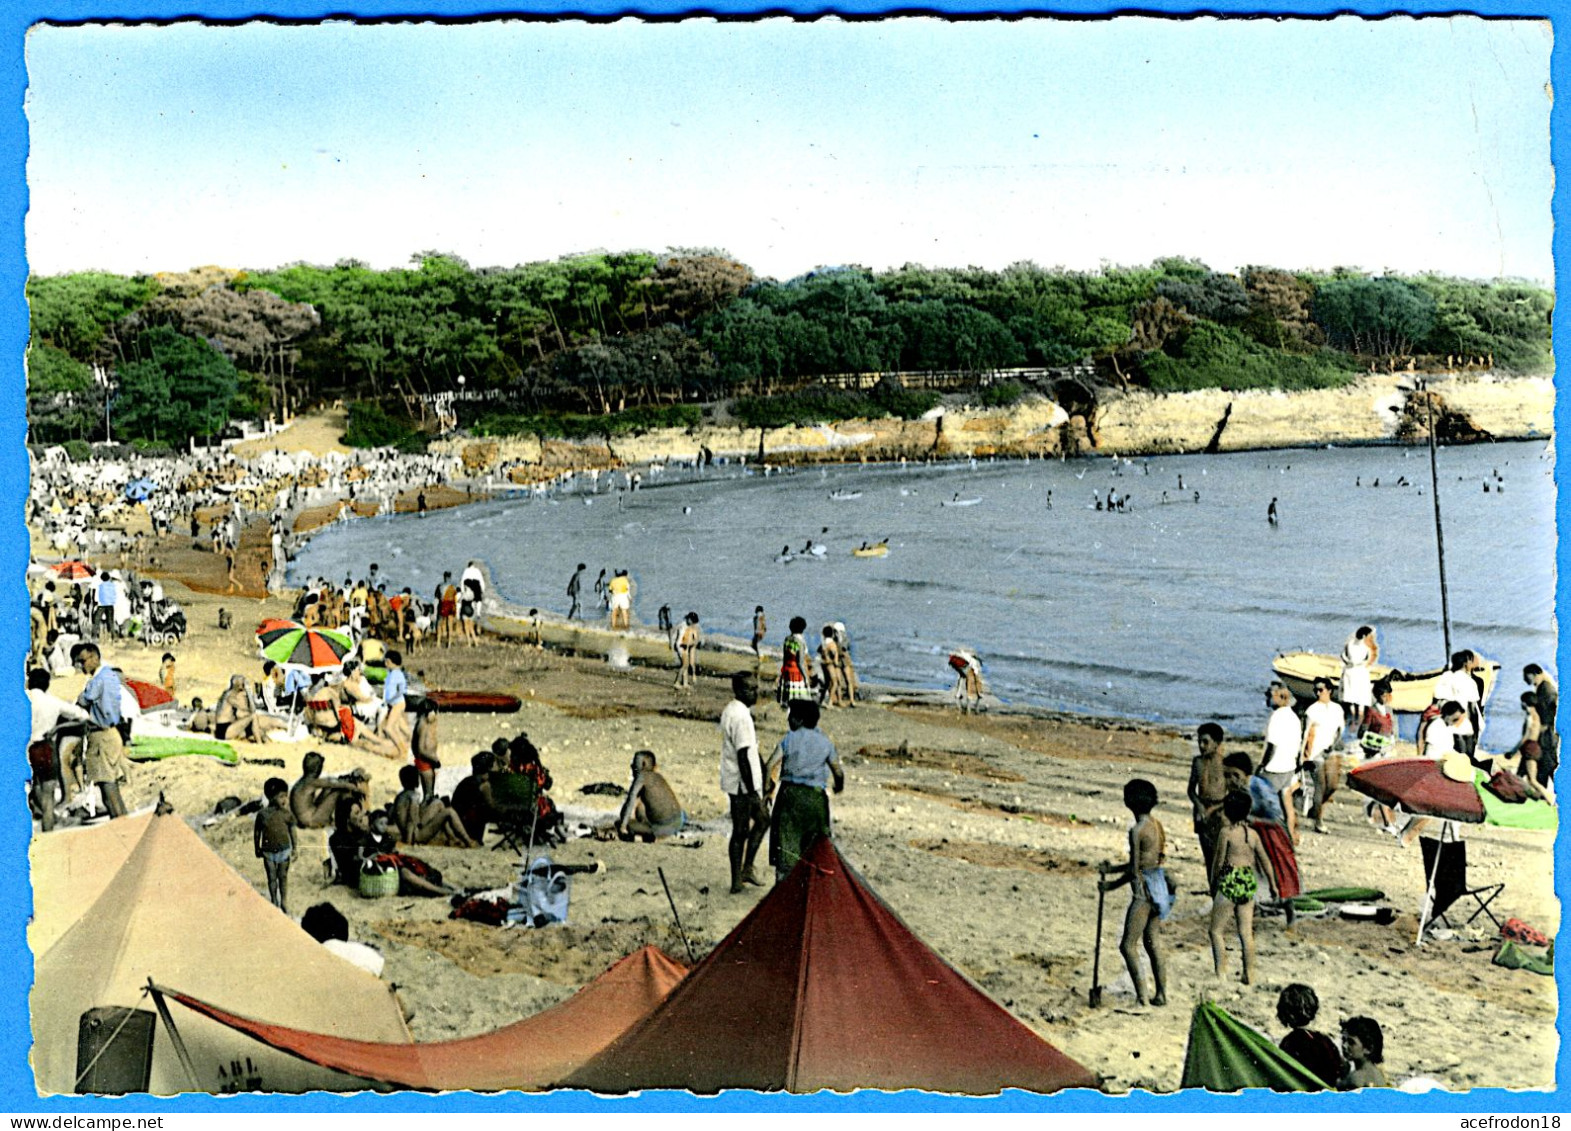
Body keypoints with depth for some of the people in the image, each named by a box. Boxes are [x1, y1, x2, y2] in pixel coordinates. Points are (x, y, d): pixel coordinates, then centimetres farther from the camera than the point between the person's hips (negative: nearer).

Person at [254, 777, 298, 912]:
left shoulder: (287, 813, -11)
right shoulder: (262, 814, -14)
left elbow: (292, 830, 0)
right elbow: (257, 832, -2)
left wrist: (294, 848, 3)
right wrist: (257, 849, 4)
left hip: (284, 851, 1)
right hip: (268, 852, -1)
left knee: (283, 877, 12)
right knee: (272, 878, 13)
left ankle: (284, 902, 26)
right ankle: (274, 902, 30)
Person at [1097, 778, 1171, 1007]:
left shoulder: (1137, 831, -18)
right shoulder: (1157, 825, 8)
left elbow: (1134, 871, -16)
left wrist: (1111, 885, -1)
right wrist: (1112, 870, 24)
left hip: (1144, 891, -9)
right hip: (1158, 889, 9)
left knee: (1128, 945, 0)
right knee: (1153, 943, 14)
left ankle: (1142, 995, -2)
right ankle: (1161, 994, 17)